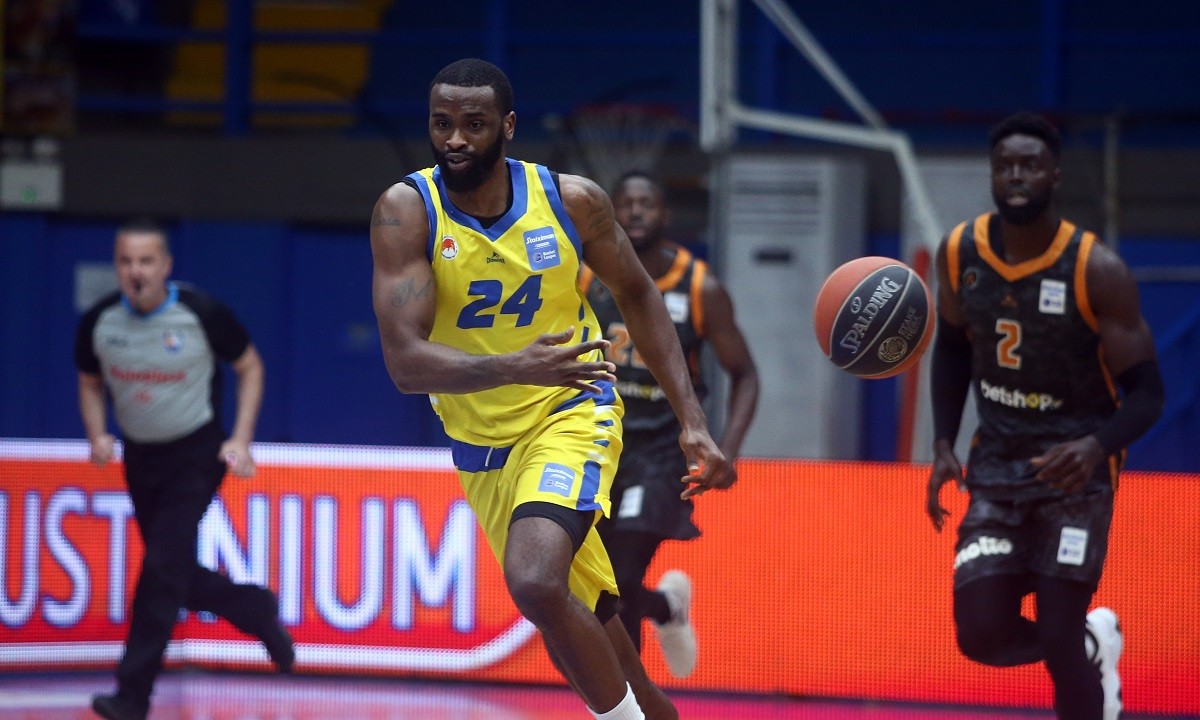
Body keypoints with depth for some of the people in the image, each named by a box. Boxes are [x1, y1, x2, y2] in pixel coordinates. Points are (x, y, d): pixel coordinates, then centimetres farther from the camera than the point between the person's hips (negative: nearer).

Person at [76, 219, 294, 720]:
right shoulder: (99, 322, -8)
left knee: (163, 566, -17)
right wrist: (97, 435, -9)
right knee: (174, 577, 13)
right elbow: (91, 385, 10)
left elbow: (250, 367, -3)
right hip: (140, 457, 5)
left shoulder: (201, 314, -18)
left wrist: (241, 439, -11)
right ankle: (258, 611, 40)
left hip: (196, 455, -5)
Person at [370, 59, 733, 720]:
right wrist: (515, 367, -43)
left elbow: (636, 295, 5)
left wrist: (692, 421, -1)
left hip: (571, 415, -2)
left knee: (536, 584, -30)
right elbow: (405, 361, -25)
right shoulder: (407, 211, -17)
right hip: (480, 444, 3)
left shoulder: (571, 200, -13)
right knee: (575, 645, 13)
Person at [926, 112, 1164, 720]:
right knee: (982, 635, -6)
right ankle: (1092, 642, 26)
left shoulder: (1096, 270, -17)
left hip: (1073, 470, -4)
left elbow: (1146, 391, -14)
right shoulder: (960, 253, -4)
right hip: (997, 468, 4)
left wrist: (1098, 446, -35)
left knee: (1058, 641, -11)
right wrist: (944, 445, 3)